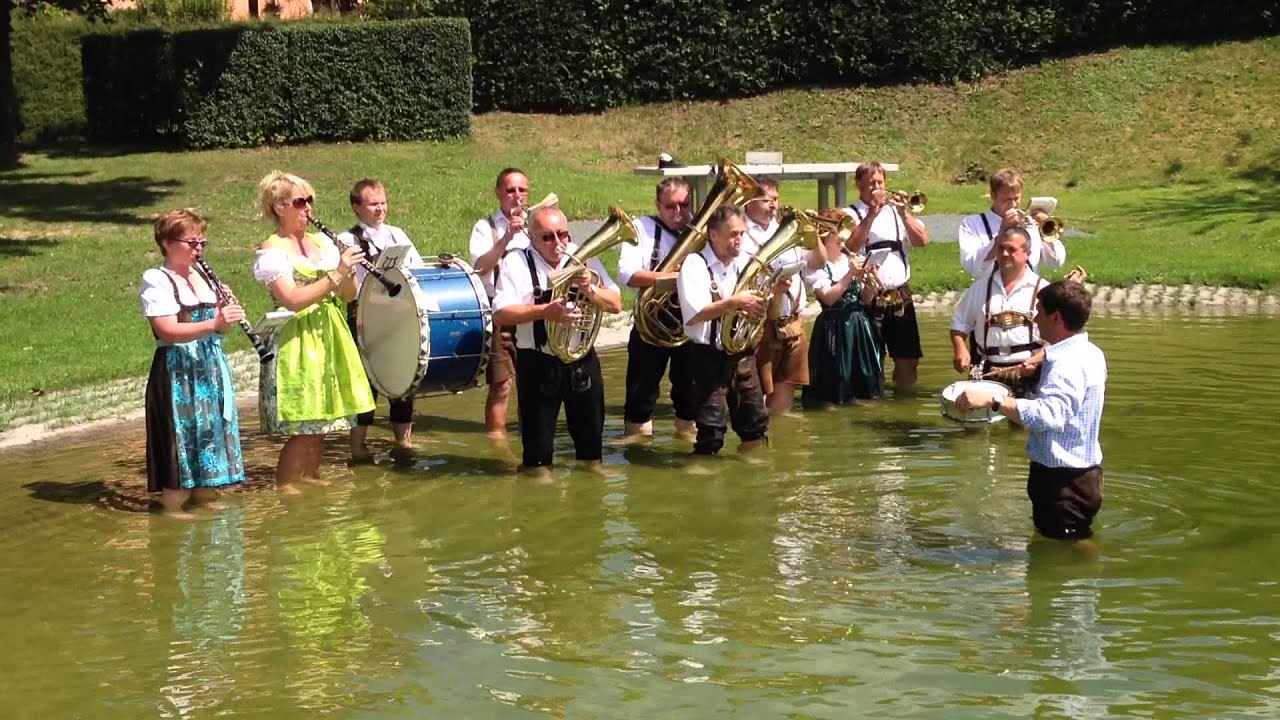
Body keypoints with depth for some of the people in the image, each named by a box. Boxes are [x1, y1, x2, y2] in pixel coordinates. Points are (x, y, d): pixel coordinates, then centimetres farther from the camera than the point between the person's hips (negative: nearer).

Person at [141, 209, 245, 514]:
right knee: (181, 444, -7)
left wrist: (227, 314, -4)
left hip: (211, 368, 7)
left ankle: (205, 497, 21)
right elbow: (168, 331, -21)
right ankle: (174, 506, 1)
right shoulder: (156, 280, -9)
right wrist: (213, 323, -30)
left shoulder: (203, 277, 13)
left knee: (211, 433, 10)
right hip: (177, 372, -7)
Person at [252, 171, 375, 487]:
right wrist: (336, 273, -21)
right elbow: (293, 300, -20)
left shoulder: (322, 242, 12)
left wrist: (348, 270, -7)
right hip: (298, 345, -7)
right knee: (303, 430, -9)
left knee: (320, 425, 10)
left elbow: (349, 295, 13)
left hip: (329, 340, 7)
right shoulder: (271, 251, -8)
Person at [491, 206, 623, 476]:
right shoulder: (516, 263, -6)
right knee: (538, 433, 5)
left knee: (590, 428, 15)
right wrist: (544, 311, -27)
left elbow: (616, 304, 1)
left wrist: (591, 290, -18)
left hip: (582, 361, 3)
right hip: (538, 363, -3)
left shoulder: (584, 257, 4)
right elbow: (500, 314, -16)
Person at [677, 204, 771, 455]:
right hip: (709, 357, -6)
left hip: (742, 354, 6)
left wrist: (776, 293, -7)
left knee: (756, 425, 11)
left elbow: (765, 314, 13)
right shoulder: (695, 264, -9)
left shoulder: (746, 264, 7)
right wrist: (734, 302, -28)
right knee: (711, 433, -6)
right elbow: (692, 316, -23)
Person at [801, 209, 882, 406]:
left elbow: (865, 299, 10)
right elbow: (829, 298, -18)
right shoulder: (817, 265, -7)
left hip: (859, 323, 6)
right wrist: (849, 275, -20)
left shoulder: (852, 260, 9)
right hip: (834, 326, -6)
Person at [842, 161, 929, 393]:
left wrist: (903, 213, -10)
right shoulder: (851, 215, -1)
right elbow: (850, 247, -18)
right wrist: (871, 214, -17)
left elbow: (922, 240, 1)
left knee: (908, 357, 8)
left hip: (900, 297, 4)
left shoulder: (896, 211, 12)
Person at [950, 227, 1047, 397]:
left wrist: (1036, 360, -16)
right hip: (987, 373, 2)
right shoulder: (981, 287, 11)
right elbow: (960, 324, 16)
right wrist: (961, 351, -2)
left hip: (1027, 374, -2)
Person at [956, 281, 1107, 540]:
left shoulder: (1068, 364, -24)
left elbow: (1048, 414, -41)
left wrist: (992, 400, -43)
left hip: (1063, 481, -11)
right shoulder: (1089, 353, 11)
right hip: (1081, 472, 11)